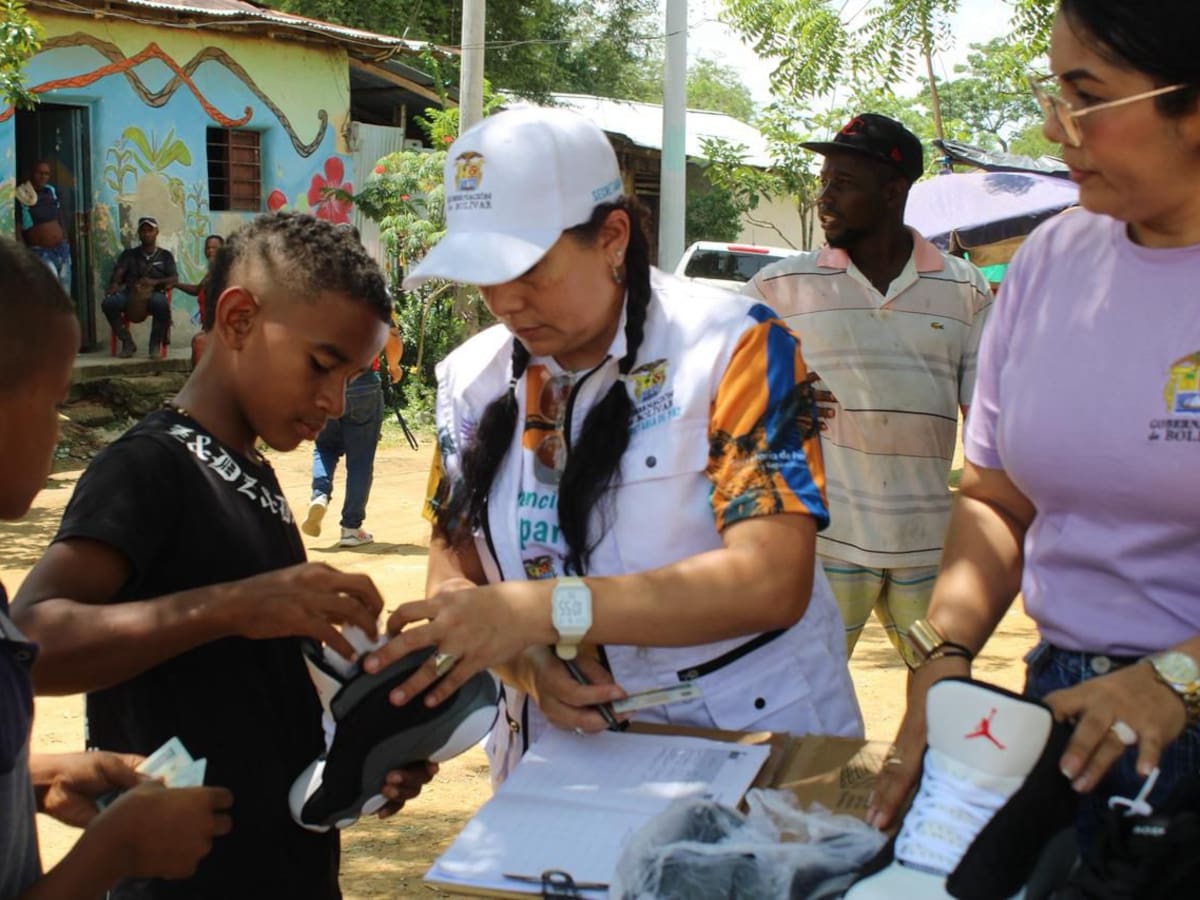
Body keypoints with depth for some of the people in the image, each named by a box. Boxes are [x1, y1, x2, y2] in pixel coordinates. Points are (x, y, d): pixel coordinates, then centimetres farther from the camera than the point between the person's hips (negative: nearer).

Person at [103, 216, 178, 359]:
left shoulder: (165, 255, 18)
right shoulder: (129, 254, 21)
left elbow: (174, 279, 5)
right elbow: (118, 272, 6)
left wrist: (155, 282, -15)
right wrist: (114, 285, -18)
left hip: (154, 294, -2)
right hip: (131, 295, 2)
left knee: (161, 303, -39)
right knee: (108, 302, -29)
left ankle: (155, 344, -18)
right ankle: (127, 342, -12)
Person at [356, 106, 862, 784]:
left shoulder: (734, 346, -9)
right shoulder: (474, 378, 7)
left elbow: (772, 581, -19)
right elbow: (455, 574, 8)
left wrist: (539, 611, -25)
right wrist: (525, 658, -14)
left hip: (752, 738, -4)